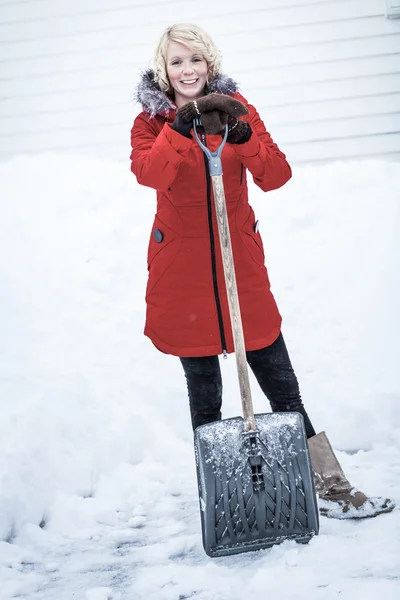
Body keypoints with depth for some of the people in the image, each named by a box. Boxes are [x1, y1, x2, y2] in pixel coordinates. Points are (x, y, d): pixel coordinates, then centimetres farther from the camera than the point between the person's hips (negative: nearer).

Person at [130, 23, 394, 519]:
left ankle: (327, 485, 12)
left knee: (281, 384, 3)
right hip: (181, 266, -1)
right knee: (203, 391, 8)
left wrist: (240, 134, -24)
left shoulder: (234, 107, 4)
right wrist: (182, 126, -34)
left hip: (240, 260, 1)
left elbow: (276, 176, -9)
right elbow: (148, 172, -22)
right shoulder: (151, 120, 1)